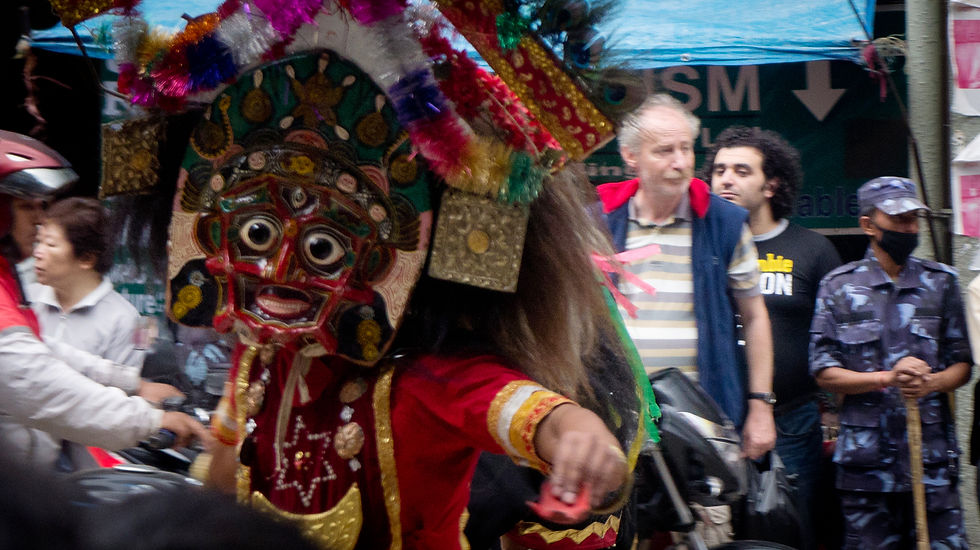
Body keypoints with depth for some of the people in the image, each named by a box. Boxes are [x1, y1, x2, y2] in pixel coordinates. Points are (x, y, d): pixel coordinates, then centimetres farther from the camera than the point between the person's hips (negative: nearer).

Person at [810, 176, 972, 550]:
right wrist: (888, 378, -12)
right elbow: (824, 372, 1)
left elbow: (962, 364, 10)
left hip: (933, 453, 1)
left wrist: (930, 383, -12)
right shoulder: (838, 287, 6)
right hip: (866, 459, -1)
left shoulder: (941, 282, 12)